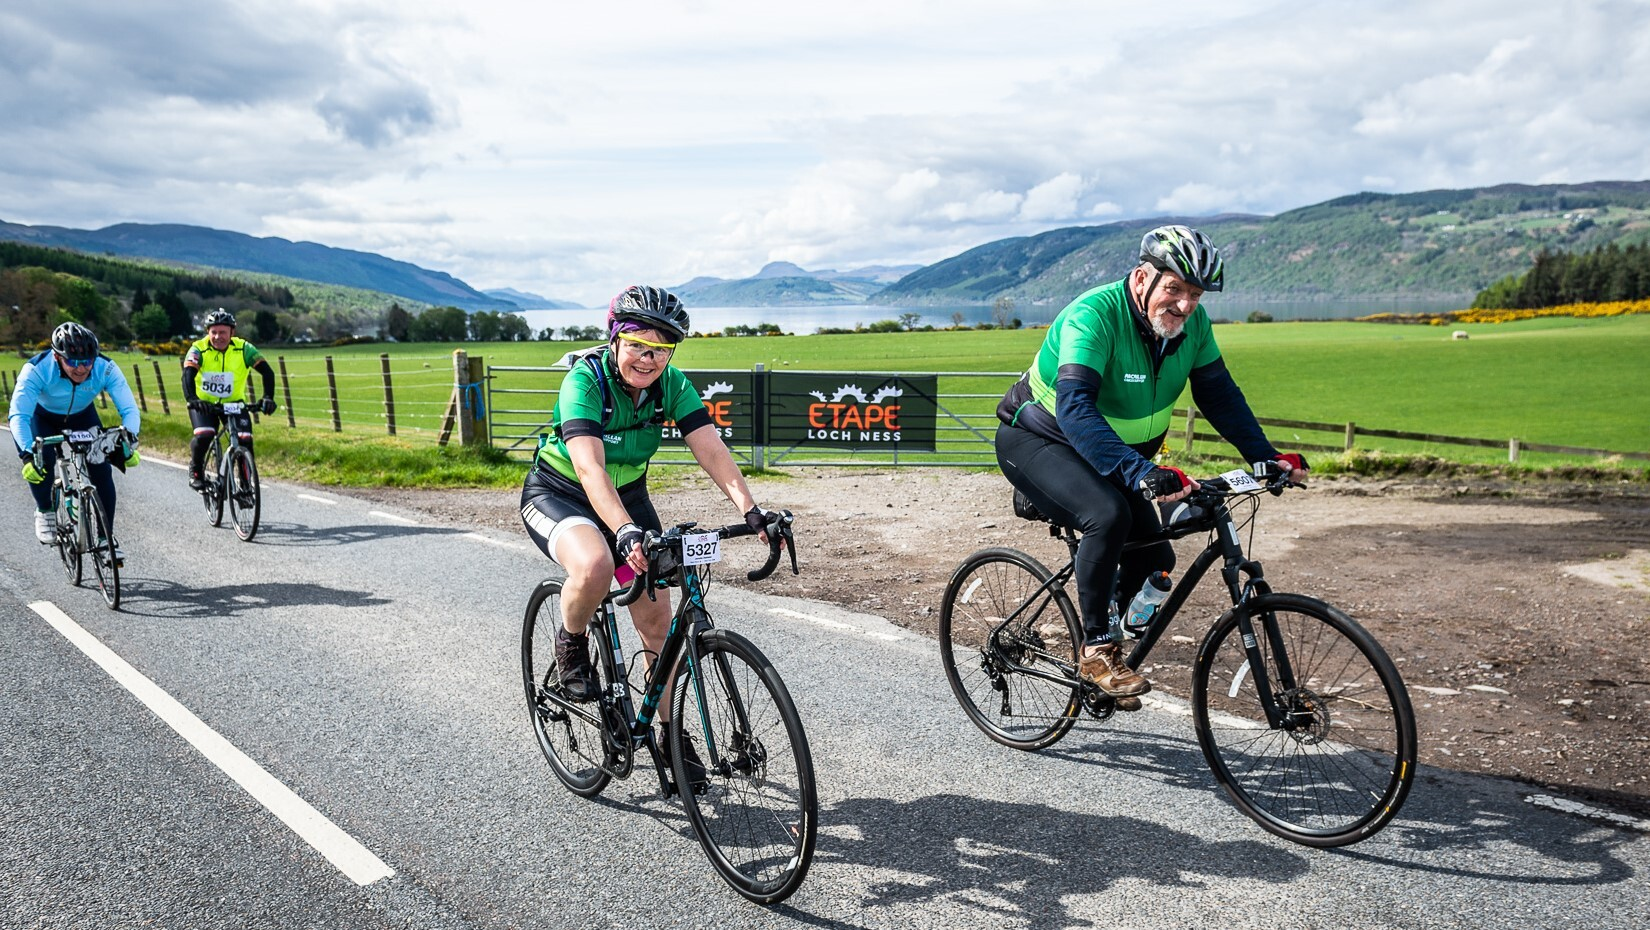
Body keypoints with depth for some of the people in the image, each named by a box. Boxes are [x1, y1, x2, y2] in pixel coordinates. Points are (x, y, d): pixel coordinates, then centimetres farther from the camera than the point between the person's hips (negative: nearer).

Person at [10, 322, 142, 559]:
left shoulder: (106, 369, -32)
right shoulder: (36, 370, -36)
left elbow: (129, 409, -32)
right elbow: (19, 415, -39)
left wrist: (130, 437, -52)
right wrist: (28, 453, -54)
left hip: (82, 416, 2)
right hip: (41, 417, -2)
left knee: (101, 469, -13)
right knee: (41, 460, -28)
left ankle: (106, 536, 2)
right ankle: (45, 511, 2)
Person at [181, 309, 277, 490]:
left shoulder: (244, 349, -16)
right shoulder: (199, 349, -17)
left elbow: (267, 371, -23)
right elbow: (188, 375, -29)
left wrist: (268, 397, -38)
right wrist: (192, 399, -48)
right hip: (203, 402, -1)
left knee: (245, 440, -19)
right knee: (204, 436, -25)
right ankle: (195, 470, 5)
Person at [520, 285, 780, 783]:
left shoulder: (672, 384, -15)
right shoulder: (584, 381, -28)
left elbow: (711, 449, -24)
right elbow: (589, 467, -41)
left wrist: (751, 510, -39)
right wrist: (626, 532, -55)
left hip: (628, 493, 5)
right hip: (558, 492, -4)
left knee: (657, 617, 0)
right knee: (595, 565, -37)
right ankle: (571, 643, -4)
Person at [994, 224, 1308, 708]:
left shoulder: (1193, 324, -10)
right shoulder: (1093, 315, -31)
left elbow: (1220, 395, -1)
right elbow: (1075, 410, -43)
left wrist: (1268, 459, -13)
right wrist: (1141, 473, -54)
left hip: (1114, 452, 7)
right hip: (1035, 439, -7)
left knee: (1153, 557, 0)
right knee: (1108, 515, -32)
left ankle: (1108, 626, 28)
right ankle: (1096, 650, -17)